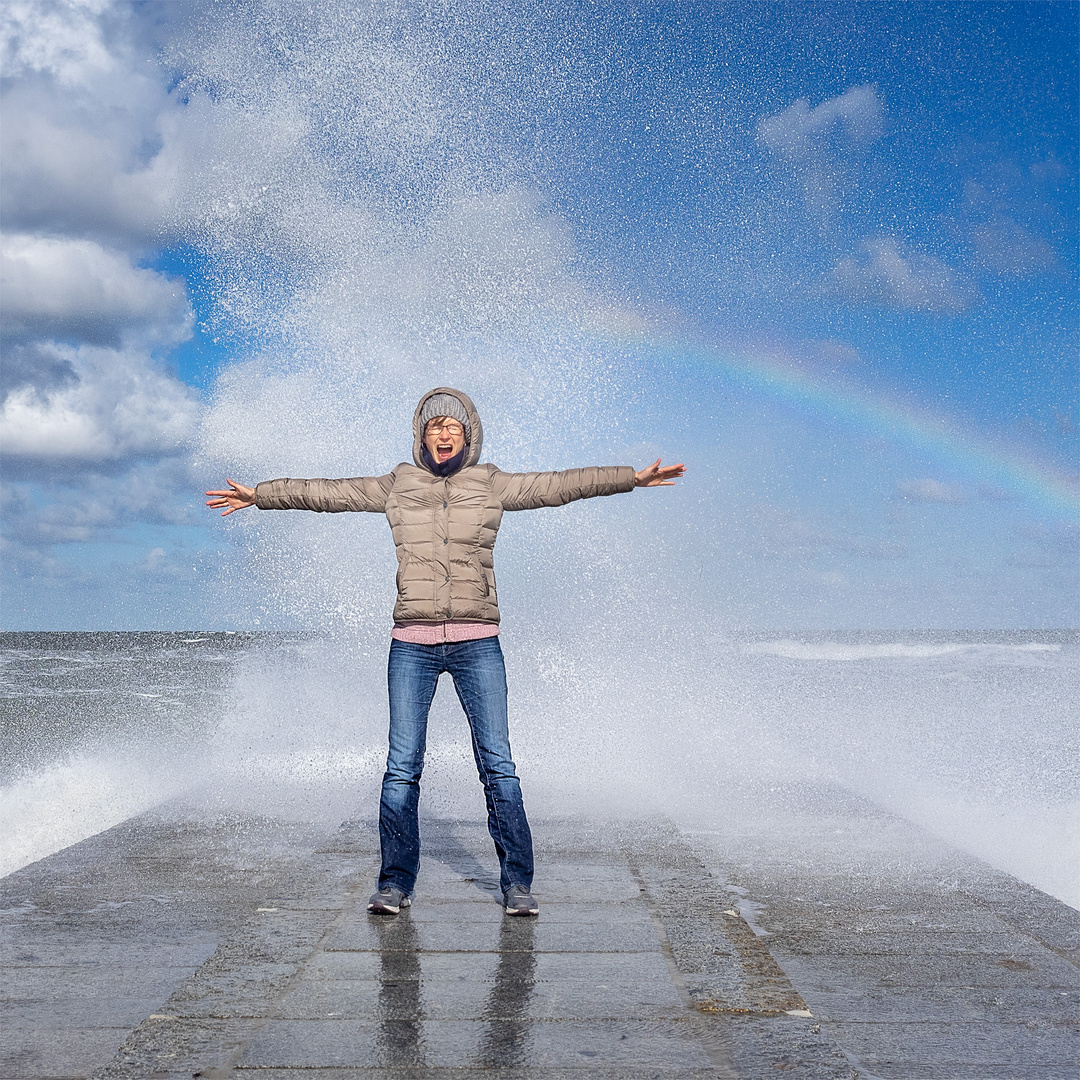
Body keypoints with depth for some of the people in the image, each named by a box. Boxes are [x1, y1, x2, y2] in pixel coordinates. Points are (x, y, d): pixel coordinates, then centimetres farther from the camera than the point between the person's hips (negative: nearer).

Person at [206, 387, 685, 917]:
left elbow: (561, 485, 6)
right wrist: (258, 494, 23)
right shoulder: (396, 486, 12)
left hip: (477, 643, -1)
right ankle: (395, 883, 9)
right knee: (401, 768, -1)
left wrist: (633, 477, 1)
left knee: (498, 764, -4)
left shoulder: (491, 485, 9)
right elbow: (326, 492, 19)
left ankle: (517, 883, 3)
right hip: (412, 644, 1)